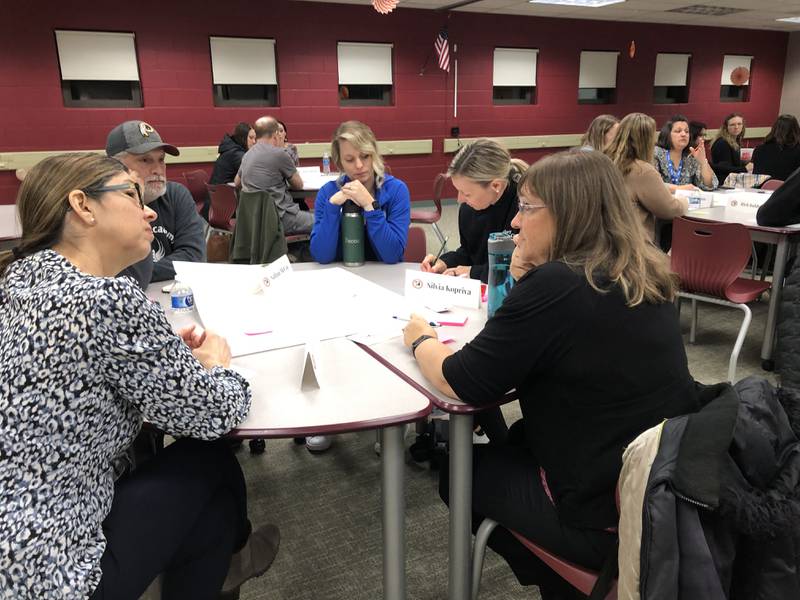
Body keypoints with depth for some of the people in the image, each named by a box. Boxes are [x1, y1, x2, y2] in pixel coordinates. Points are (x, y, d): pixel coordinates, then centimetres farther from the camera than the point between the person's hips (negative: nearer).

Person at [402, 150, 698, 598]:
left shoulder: (555, 285, -24)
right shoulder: (648, 276, 1)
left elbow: (461, 383, -18)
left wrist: (421, 339, 1)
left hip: (609, 518, -8)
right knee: (517, 442, 27)